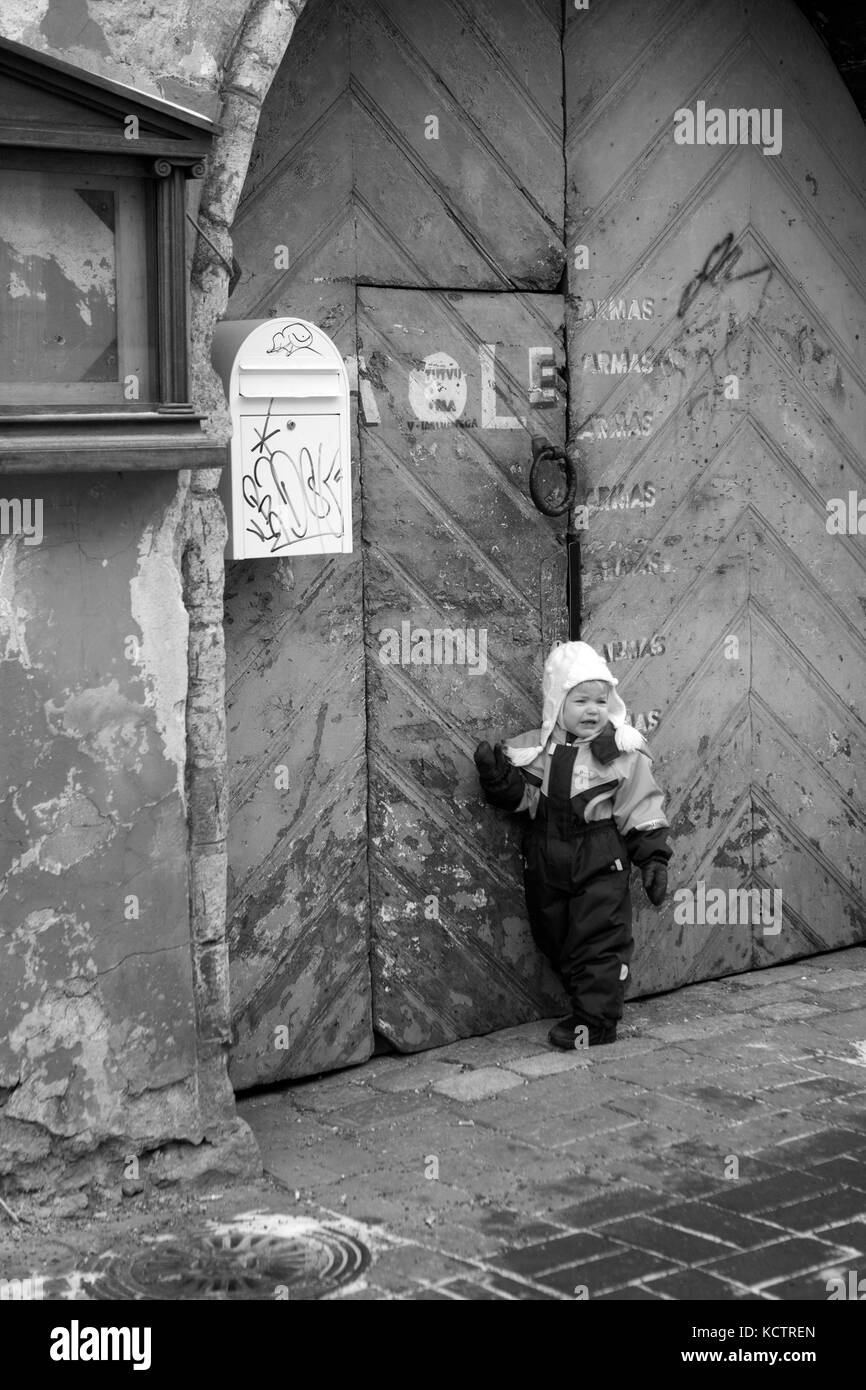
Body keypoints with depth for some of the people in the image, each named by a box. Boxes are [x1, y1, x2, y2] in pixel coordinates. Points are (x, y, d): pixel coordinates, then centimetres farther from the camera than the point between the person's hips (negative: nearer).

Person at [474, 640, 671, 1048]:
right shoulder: (536, 748, 2)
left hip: (600, 861, -4)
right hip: (546, 861, 4)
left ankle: (596, 1021, 3)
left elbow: (642, 812, -4)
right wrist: (497, 775, -15)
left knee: (600, 940, -4)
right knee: (555, 940, 12)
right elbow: (521, 794, 4)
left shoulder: (623, 752, -6)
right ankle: (585, 1006, 27)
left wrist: (654, 859, -8)